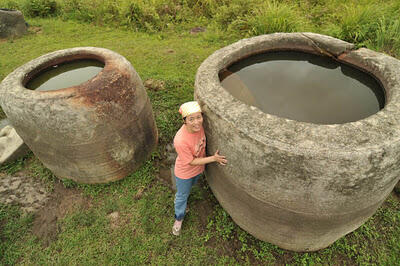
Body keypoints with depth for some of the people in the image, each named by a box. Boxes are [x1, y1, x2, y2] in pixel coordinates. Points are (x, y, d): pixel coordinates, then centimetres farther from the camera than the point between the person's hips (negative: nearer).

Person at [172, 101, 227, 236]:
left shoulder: (199, 125, -25)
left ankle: (179, 196, 69)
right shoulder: (180, 141, -42)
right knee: (183, 195, 22)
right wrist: (213, 158, -31)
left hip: (198, 168, 5)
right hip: (185, 173, -5)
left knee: (189, 187, 34)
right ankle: (179, 219, 52)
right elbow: (191, 162, -28)